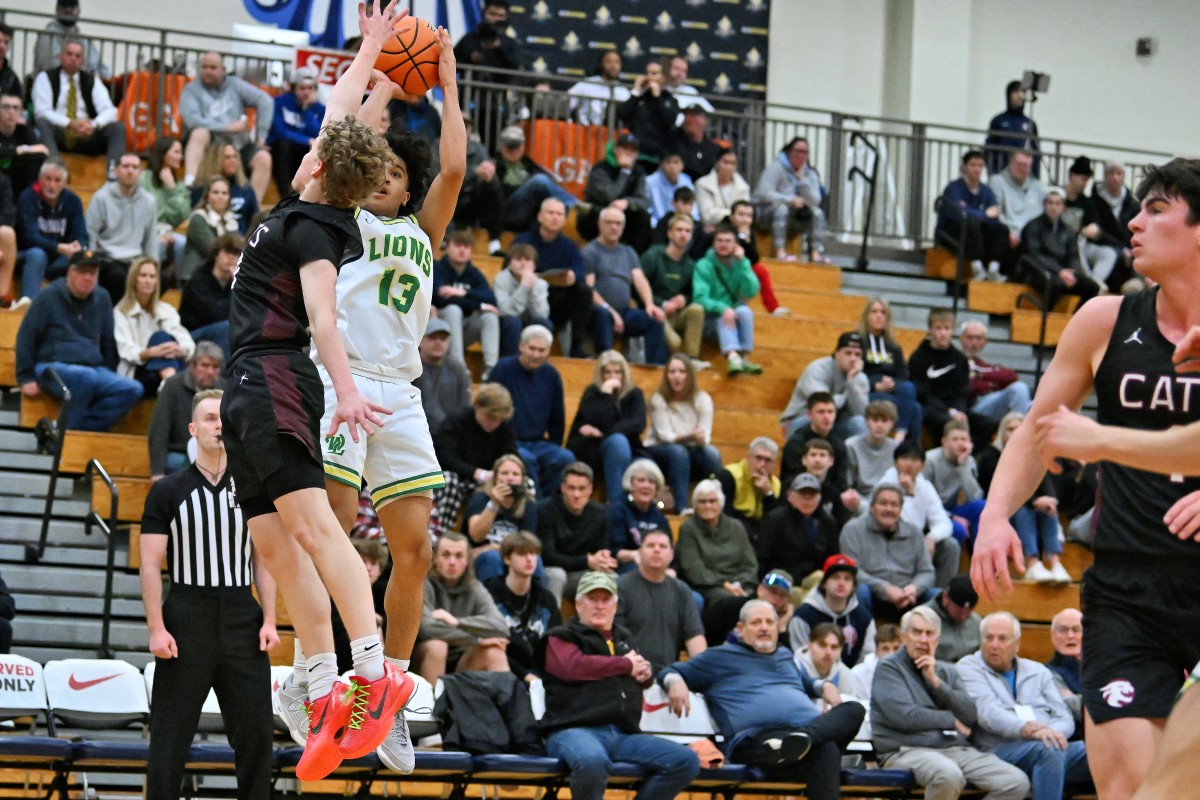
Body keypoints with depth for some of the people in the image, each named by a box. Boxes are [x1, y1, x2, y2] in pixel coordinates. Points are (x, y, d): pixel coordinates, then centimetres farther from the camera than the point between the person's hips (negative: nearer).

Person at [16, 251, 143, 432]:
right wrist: (26, 378, -6)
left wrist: (110, 376, 15)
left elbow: (108, 341, 21)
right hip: (53, 367, -5)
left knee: (133, 390, -22)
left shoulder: (102, 298, 12)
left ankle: (82, 428, -25)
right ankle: (64, 433, -24)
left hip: (95, 369, 5)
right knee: (87, 377, -39)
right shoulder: (50, 296, -1)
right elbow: (25, 337, -1)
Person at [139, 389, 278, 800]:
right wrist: (156, 628, -11)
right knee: (171, 733, -1)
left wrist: (269, 620, 0)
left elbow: (262, 562, 11)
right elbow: (151, 564, -3)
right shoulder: (168, 491, 2)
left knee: (256, 730, 1)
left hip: (242, 618, 3)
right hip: (187, 619, -3)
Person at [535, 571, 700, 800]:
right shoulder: (561, 638, 11)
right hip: (574, 731, -6)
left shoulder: (624, 639, 30)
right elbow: (575, 667, -11)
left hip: (623, 736, 6)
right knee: (593, 761, -42)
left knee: (687, 762, -13)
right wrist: (626, 665, 2)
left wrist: (644, 670, 16)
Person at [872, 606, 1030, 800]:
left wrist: (936, 681, -2)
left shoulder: (948, 672, 21)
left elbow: (970, 716, 6)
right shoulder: (889, 669, 5)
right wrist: (952, 721, 2)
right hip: (908, 752, -6)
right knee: (949, 775, -40)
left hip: (958, 750, 6)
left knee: (1017, 783, -14)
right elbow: (905, 716, -11)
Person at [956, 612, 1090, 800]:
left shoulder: (1038, 671, 24)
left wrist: (1052, 732, -12)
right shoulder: (968, 669, 10)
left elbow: (1064, 718, 14)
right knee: (1048, 750, -38)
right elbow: (988, 713, -8)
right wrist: (1027, 729, -26)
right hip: (1000, 749, -5)